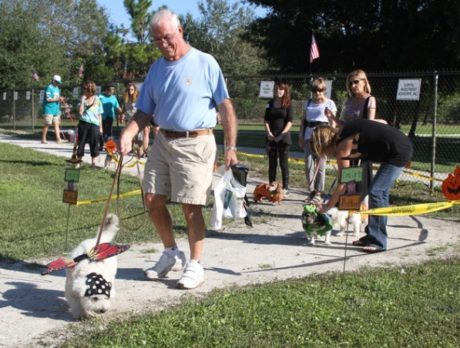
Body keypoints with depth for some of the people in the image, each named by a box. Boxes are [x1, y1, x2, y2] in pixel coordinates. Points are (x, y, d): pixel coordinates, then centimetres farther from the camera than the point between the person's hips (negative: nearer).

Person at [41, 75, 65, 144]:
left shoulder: (57, 89, 17)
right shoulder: (49, 88, -10)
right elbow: (48, 99, -17)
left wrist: (60, 99, 3)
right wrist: (57, 99, -19)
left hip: (56, 109, 8)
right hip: (49, 109, -8)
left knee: (56, 124, 4)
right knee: (47, 124, -5)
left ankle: (58, 139, 1)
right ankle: (43, 139, 2)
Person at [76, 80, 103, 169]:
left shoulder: (97, 100, 4)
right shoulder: (83, 99, 4)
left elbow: (99, 114, 9)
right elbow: (80, 112, -7)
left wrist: (100, 127, 6)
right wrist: (82, 100, -11)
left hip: (94, 125, 0)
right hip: (83, 124, 1)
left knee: (94, 144, 1)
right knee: (81, 143, 4)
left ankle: (93, 163, 9)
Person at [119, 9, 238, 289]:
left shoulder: (205, 63, -5)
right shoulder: (156, 69, 12)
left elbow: (226, 107, -6)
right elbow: (145, 112, 14)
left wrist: (231, 147, -12)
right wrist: (128, 135, -5)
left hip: (195, 143, -6)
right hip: (163, 141, 6)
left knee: (190, 205, -3)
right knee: (153, 200, 6)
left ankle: (195, 266, 11)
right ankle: (171, 253, 27)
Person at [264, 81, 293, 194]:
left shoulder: (288, 104, 0)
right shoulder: (271, 103, 9)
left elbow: (289, 121, -5)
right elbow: (266, 120, 7)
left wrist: (282, 134, -15)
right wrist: (269, 133, -7)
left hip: (284, 136, -3)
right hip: (271, 137, 3)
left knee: (284, 162, 0)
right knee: (272, 163, 6)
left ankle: (285, 187, 4)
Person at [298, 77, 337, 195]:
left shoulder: (329, 103, 3)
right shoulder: (308, 103, 14)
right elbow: (303, 120, 17)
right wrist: (301, 136, 10)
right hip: (309, 136, 4)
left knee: (320, 166, -2)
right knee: (309, 165, 0)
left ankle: (319, 192, 4)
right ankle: (311, 190, 10)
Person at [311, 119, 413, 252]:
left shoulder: (342, 146, -13)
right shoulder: (344, 130, 10)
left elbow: (343, 184, -8)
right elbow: (382, 122, 15)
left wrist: (326, 207, 0)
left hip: (399, 152, -10)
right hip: (402, 144, 10)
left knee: (375, 192, -11)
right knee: (381, 191, 14)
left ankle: (379, 242, -6)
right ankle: (373, 236, 20)